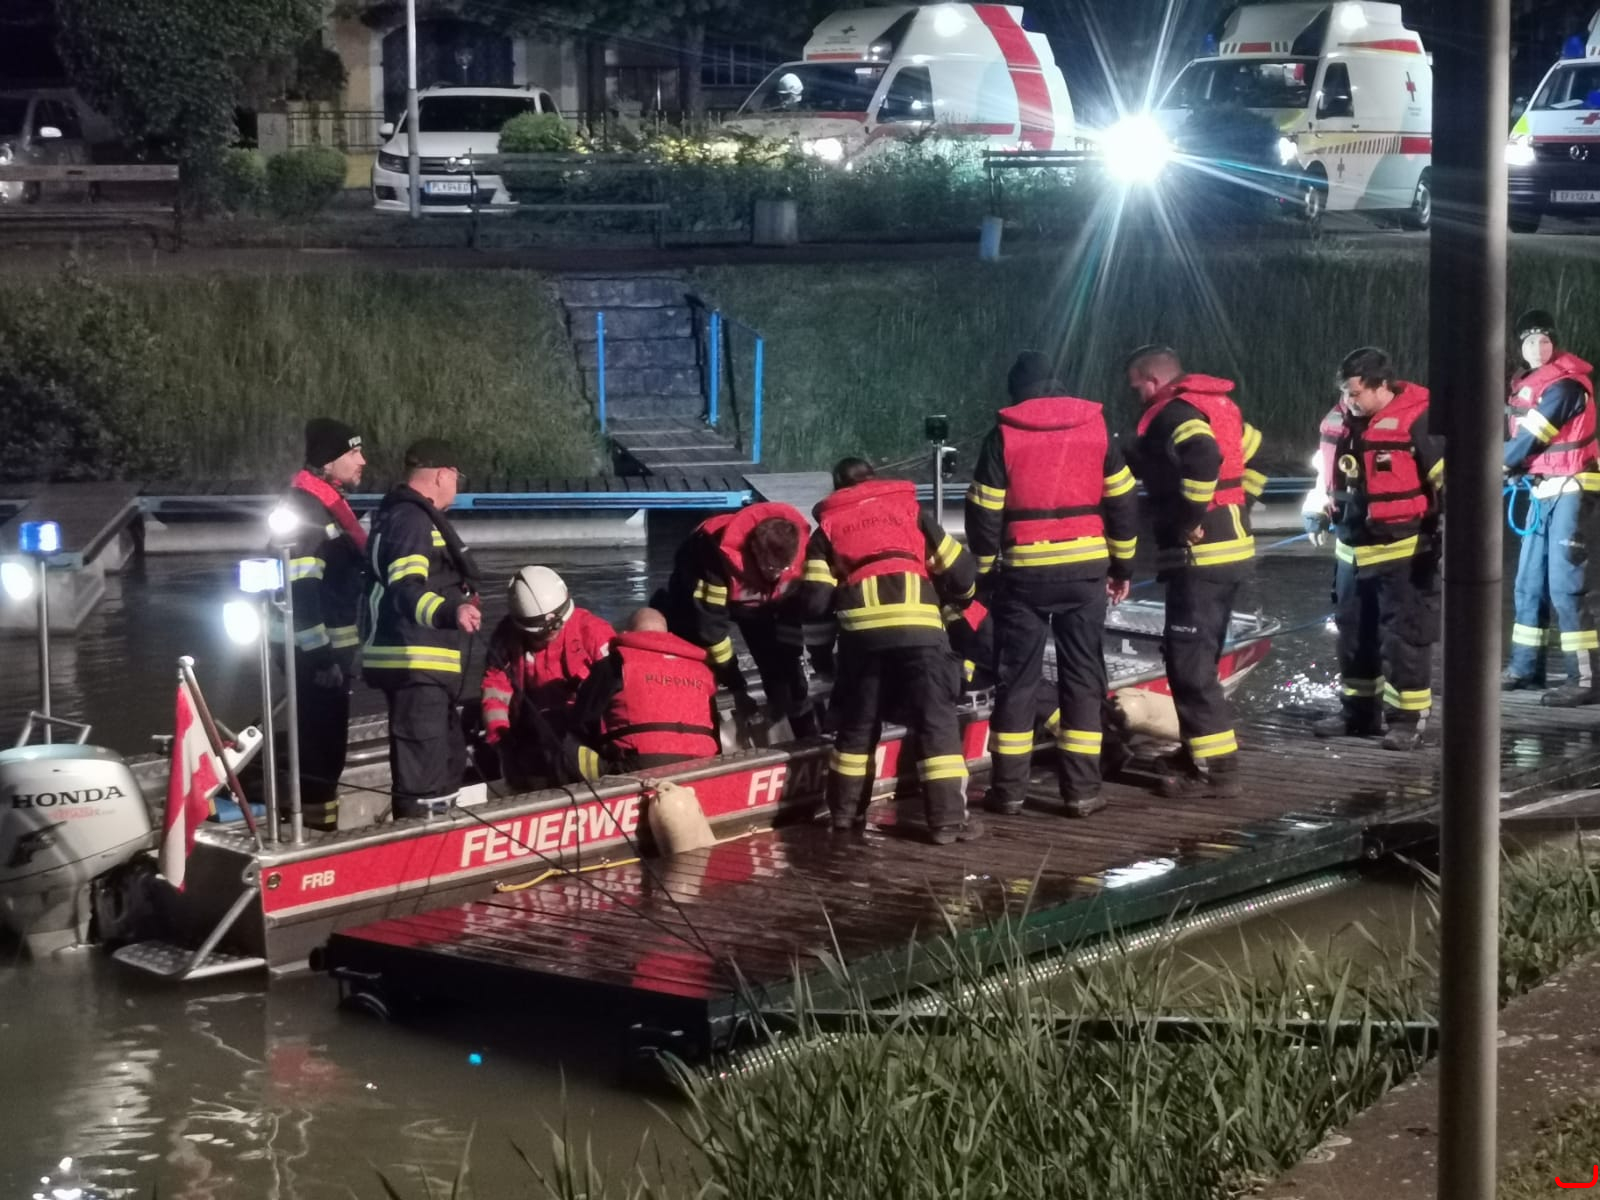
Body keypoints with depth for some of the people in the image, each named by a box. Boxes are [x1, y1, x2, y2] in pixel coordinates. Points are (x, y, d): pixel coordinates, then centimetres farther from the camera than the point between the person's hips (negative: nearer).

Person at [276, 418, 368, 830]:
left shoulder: (328, 503, 16)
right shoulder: (306, 507, -17)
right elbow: (299, 589, -24)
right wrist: (320, 652, -25)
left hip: (332, 643, 11)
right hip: (316, 649, -11)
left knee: (327, 738, 16)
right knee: (320, 738, -9)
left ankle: (316, 818, 24)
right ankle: (315, 820, -5)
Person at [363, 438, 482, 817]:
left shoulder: (408, 515, 20)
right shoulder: (412, 519, -16)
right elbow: (406, 589, -31)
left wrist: (460, 598, 51)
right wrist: (449, 611, -49)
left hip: (420, 662, 11)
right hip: (414, 662, -11)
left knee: (444, 760, 23)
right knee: (422, 770, -14)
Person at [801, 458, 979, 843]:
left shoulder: (828, 526, 22)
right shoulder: (910, 509, 23)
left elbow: (814, 601, 12)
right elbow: (960, 572, 19)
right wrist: (958, 596, 41)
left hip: (862, 630, 1)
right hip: (918, 626, -1)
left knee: (857, 722, 18)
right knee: (936, 722, 0)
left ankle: (846, 811, 24)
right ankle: (948, 819, -7)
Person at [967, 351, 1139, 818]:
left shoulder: (1003, 436, -3)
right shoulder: (1095, 427, 3)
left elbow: (984, 513, -2)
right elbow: (1122, 500, 5)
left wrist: (985, 571, 9)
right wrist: (1122, 565, 14)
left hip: (1023, 572, -1)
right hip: (1085, 570, 1)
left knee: (1017, 678, 7)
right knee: (1082, 676, 7)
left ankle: (1008, 789, 8)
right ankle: (1081, 790, 4)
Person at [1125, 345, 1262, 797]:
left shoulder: (1173, 415, -13)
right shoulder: (1218, 406, 16)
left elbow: (1203, 456, -33)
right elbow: (1254, 452, 26)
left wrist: (1190, 519, -22)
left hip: (1198, 556, -10)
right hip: (1233, 548, 10)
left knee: (1189, 661, -7)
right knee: (1196, 657, 20)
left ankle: (1217, 767, -7)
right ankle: (1199, 751, 28)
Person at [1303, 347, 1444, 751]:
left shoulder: (1418, 420, -17)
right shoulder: (1339, 421, 5)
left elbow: (1451, 478, -15)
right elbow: (1328, 473, 22)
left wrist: (1446, 532, -18)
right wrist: (1319, 511, 12)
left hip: (1403, 550, -7)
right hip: (1353, 548, 8)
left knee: (1404, 636, -4)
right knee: (1353, 633, 15)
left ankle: (1408, 718, 4)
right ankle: (1358, 712, 26)